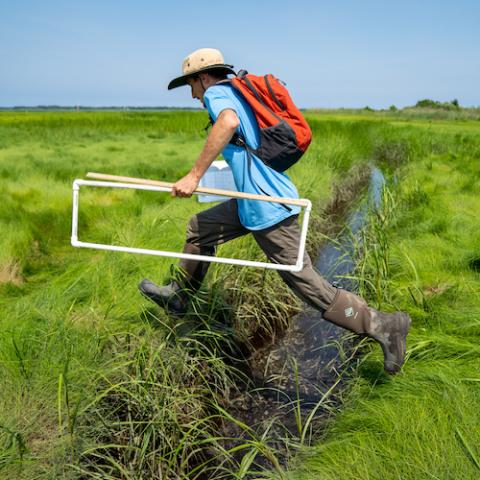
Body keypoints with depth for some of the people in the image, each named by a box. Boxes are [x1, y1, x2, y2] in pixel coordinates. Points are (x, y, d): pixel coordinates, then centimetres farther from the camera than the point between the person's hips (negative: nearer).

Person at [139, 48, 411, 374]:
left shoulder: (216, 93, -5)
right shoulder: (241, 94, 22)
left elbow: (228, 122, -29)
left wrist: (194, 176, -28)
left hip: (266, 206, -10)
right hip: (262, 197, 10)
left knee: (307, 283, -4)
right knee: (200, 228, 21)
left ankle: (383, 326, 5)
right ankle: (179, 296, 37)